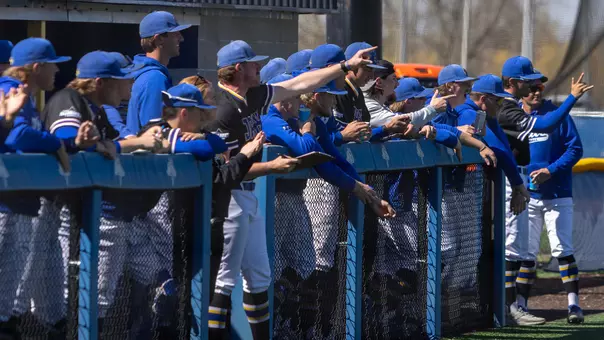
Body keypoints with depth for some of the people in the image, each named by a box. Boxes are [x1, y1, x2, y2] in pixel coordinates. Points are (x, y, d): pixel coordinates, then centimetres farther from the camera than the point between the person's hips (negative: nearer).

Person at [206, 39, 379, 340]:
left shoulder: (252, 97, 8)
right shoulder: (224, 110, -19)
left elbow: (298, 85, 16)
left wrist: (346, 66, 18)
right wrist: (271, 167, -19)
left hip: (247, 196, 10)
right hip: (228, 198, -10)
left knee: (259, 277, 16)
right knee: (225, 279, -9)